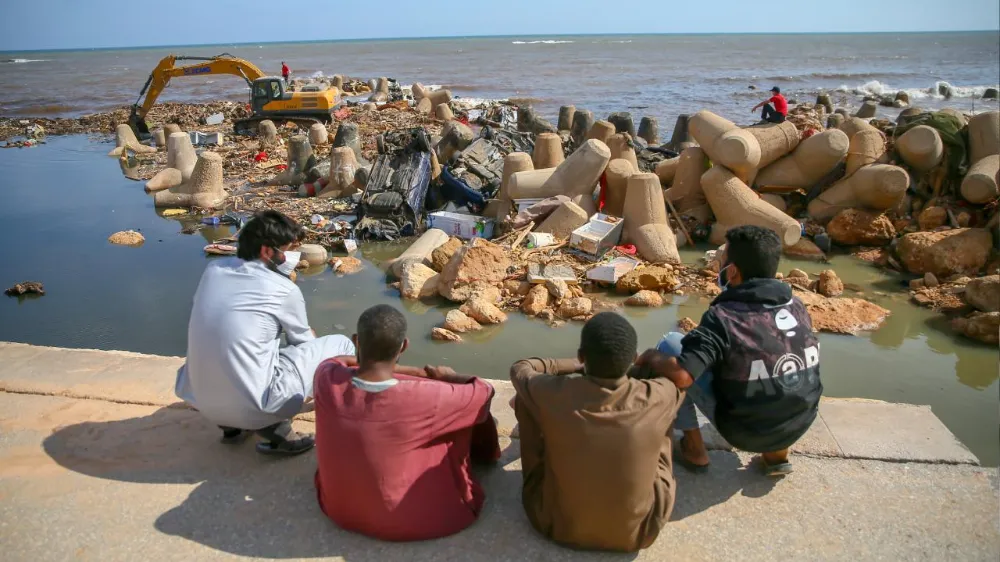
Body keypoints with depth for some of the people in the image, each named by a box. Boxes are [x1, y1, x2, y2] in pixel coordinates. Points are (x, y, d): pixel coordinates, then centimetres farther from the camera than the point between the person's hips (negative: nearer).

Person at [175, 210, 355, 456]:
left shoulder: (214, 269, 5)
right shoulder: (284, 290, -10)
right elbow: (303, 342, 8)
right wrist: (309, 335, 33)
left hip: (201, 399, 7)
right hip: (252, 406, -6)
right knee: (341, 345, 3)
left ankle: (234, 423, 20)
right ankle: (276, 427, 1)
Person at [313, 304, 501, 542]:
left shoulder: (327, 380, -20)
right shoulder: (423, 398, -30)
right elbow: (484, 392, -12)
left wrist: (417, 372, 9)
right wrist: (448, 376, 9)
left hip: (338, 510, 4)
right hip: (416, 522, -4)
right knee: (471, 407, 10)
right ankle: (481, 456, 42)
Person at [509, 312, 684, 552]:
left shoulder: (552, 394, -24)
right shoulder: (657, 398, -22)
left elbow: (519, 369, 2)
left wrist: (578, 366, 12)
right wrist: (625, 366, 19)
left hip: (556, 525, 0)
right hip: (637, 533, 1)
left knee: (524, 398, 8)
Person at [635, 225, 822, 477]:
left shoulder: (723, 317, -23)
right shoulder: (798, 307, -3)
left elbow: (681, 375, -33)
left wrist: (651, 357, -12)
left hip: (744, 431, -5)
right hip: (799, 425, 6)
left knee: (670, 343, 0)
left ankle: (694, 449, 9)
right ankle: (777, 452, 23)